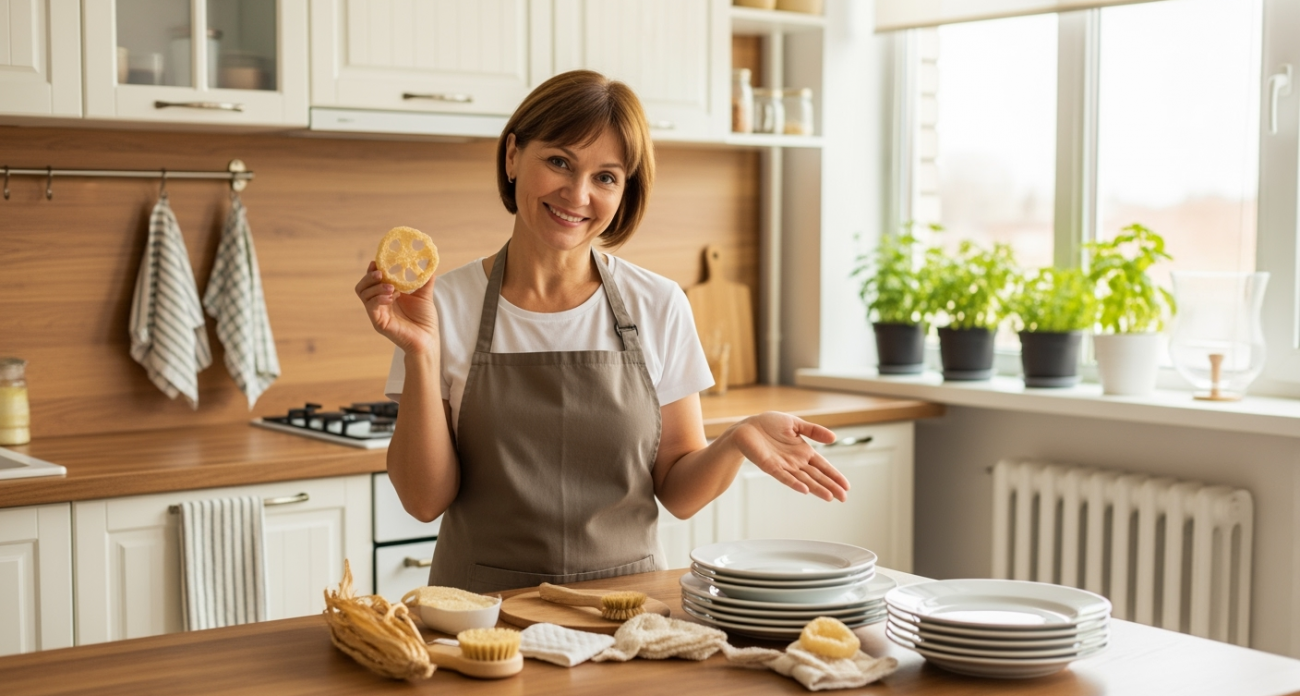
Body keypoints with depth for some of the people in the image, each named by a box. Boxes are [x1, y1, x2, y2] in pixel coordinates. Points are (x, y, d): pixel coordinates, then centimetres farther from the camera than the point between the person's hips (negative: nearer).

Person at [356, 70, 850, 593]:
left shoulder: (659, 308, 1)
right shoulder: (447, 305, -2)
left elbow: (679, 493, 6)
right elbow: (425, 500, -3)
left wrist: (736, 442, -12)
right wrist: (421, 355, -13)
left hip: (626, 607, 2)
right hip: (485, 609, -1)